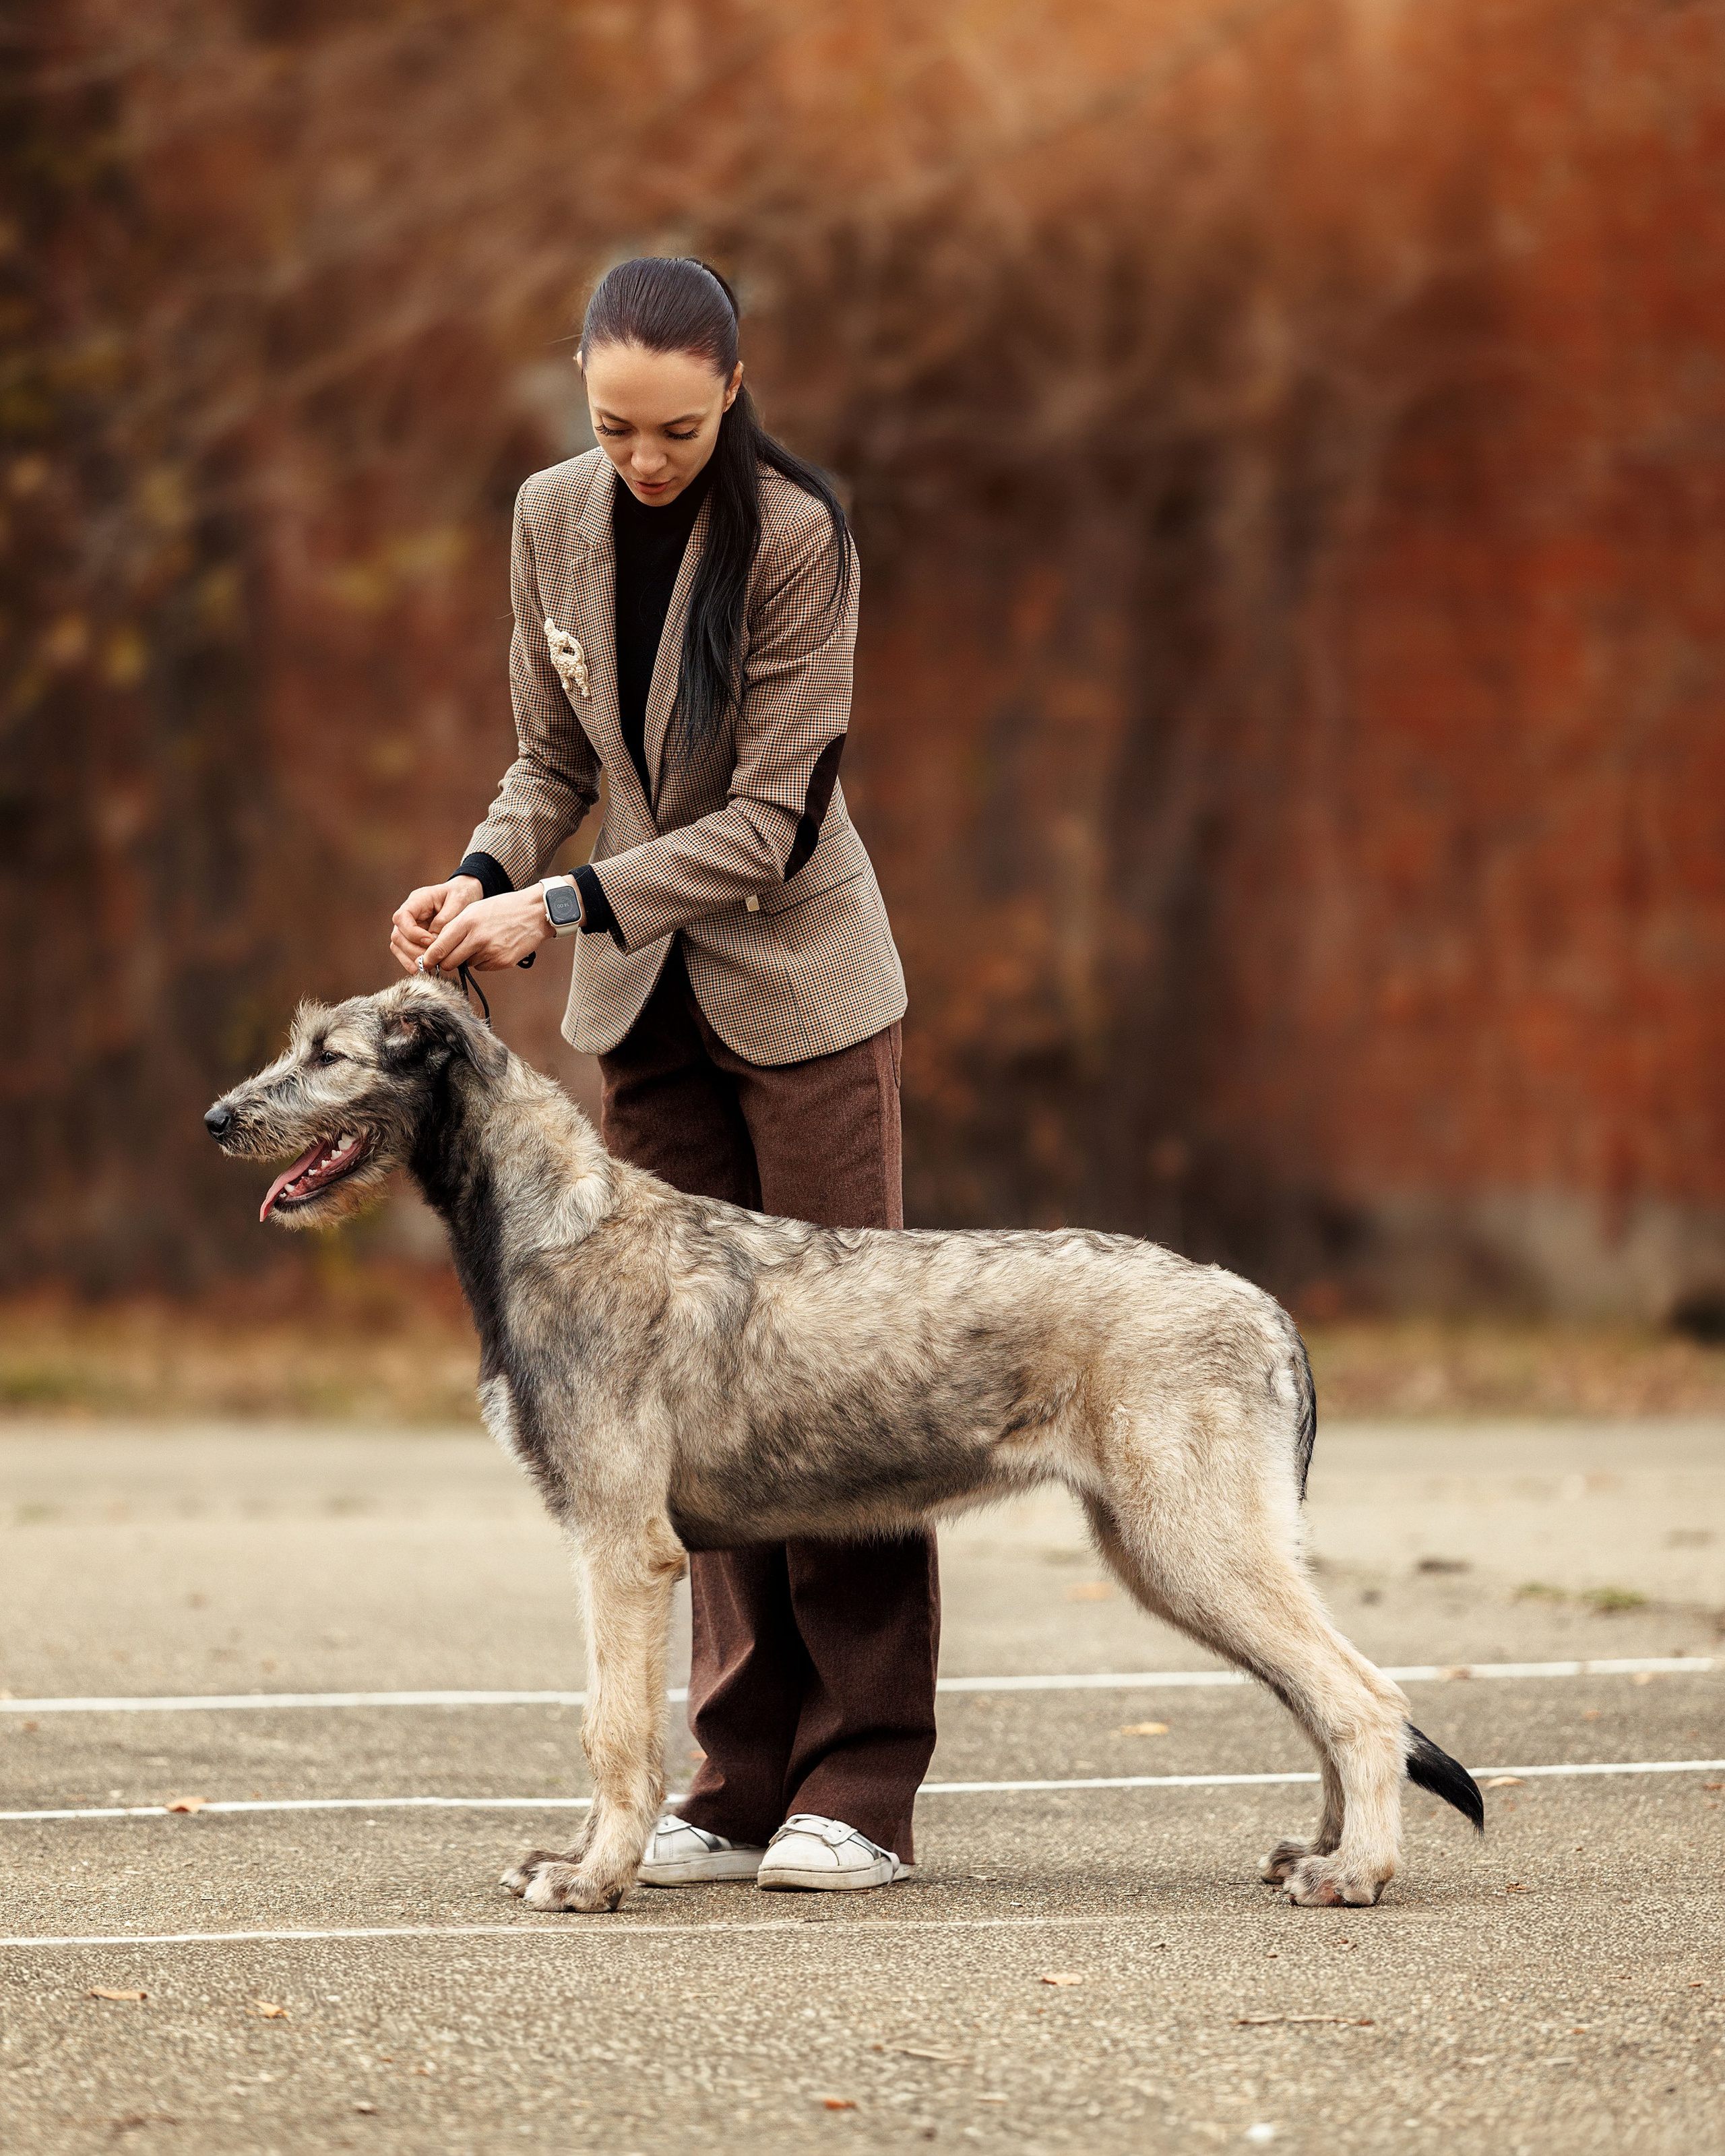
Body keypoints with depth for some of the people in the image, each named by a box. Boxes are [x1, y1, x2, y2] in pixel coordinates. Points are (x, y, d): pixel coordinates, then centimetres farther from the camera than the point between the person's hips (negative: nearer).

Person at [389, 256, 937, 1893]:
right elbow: (554, 755, 8)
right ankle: (741, 1776, 6)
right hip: (646, 1005, 5)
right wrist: (486, 875, -11)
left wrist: (567, 905, -25)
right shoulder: (553, 520, 0)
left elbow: (772, 819, -18)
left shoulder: (794, 537, -17)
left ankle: (859, 1787, -3)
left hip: (798, 984, -5)